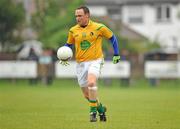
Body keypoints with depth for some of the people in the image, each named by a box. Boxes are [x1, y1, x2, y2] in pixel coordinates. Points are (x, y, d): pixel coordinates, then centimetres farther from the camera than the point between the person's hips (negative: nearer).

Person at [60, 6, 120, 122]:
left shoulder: (98, 28, -6)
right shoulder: (73, 31, 3)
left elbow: (112, 37, 7)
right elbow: (68, 44, 18)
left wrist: (116, 54, 6)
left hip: (95, 61, -4)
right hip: (81, 63, 4)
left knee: (91, 83, -31)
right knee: (87, 94, 7)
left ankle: (93, 111, -19)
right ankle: (101, 109, 34)